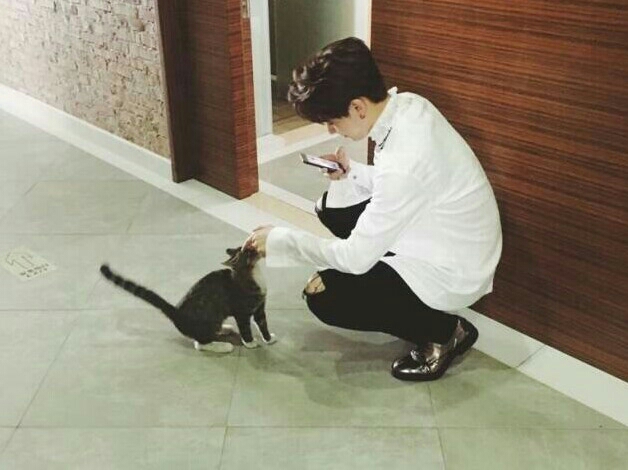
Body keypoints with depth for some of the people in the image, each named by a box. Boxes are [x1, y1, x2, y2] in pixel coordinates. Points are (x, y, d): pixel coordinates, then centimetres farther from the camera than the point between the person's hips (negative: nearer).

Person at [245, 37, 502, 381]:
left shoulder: (404, 161, -35)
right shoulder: (408, 106, -7)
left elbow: (357, 257, -27)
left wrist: (281, 241, -16)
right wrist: (353, 174, -4)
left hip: (451, 271, -9)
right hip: (438, 238, 9)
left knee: (324, 298, -11)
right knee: (331, 207, 10)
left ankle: (444, 331, 2)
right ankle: (408, 294, 17)